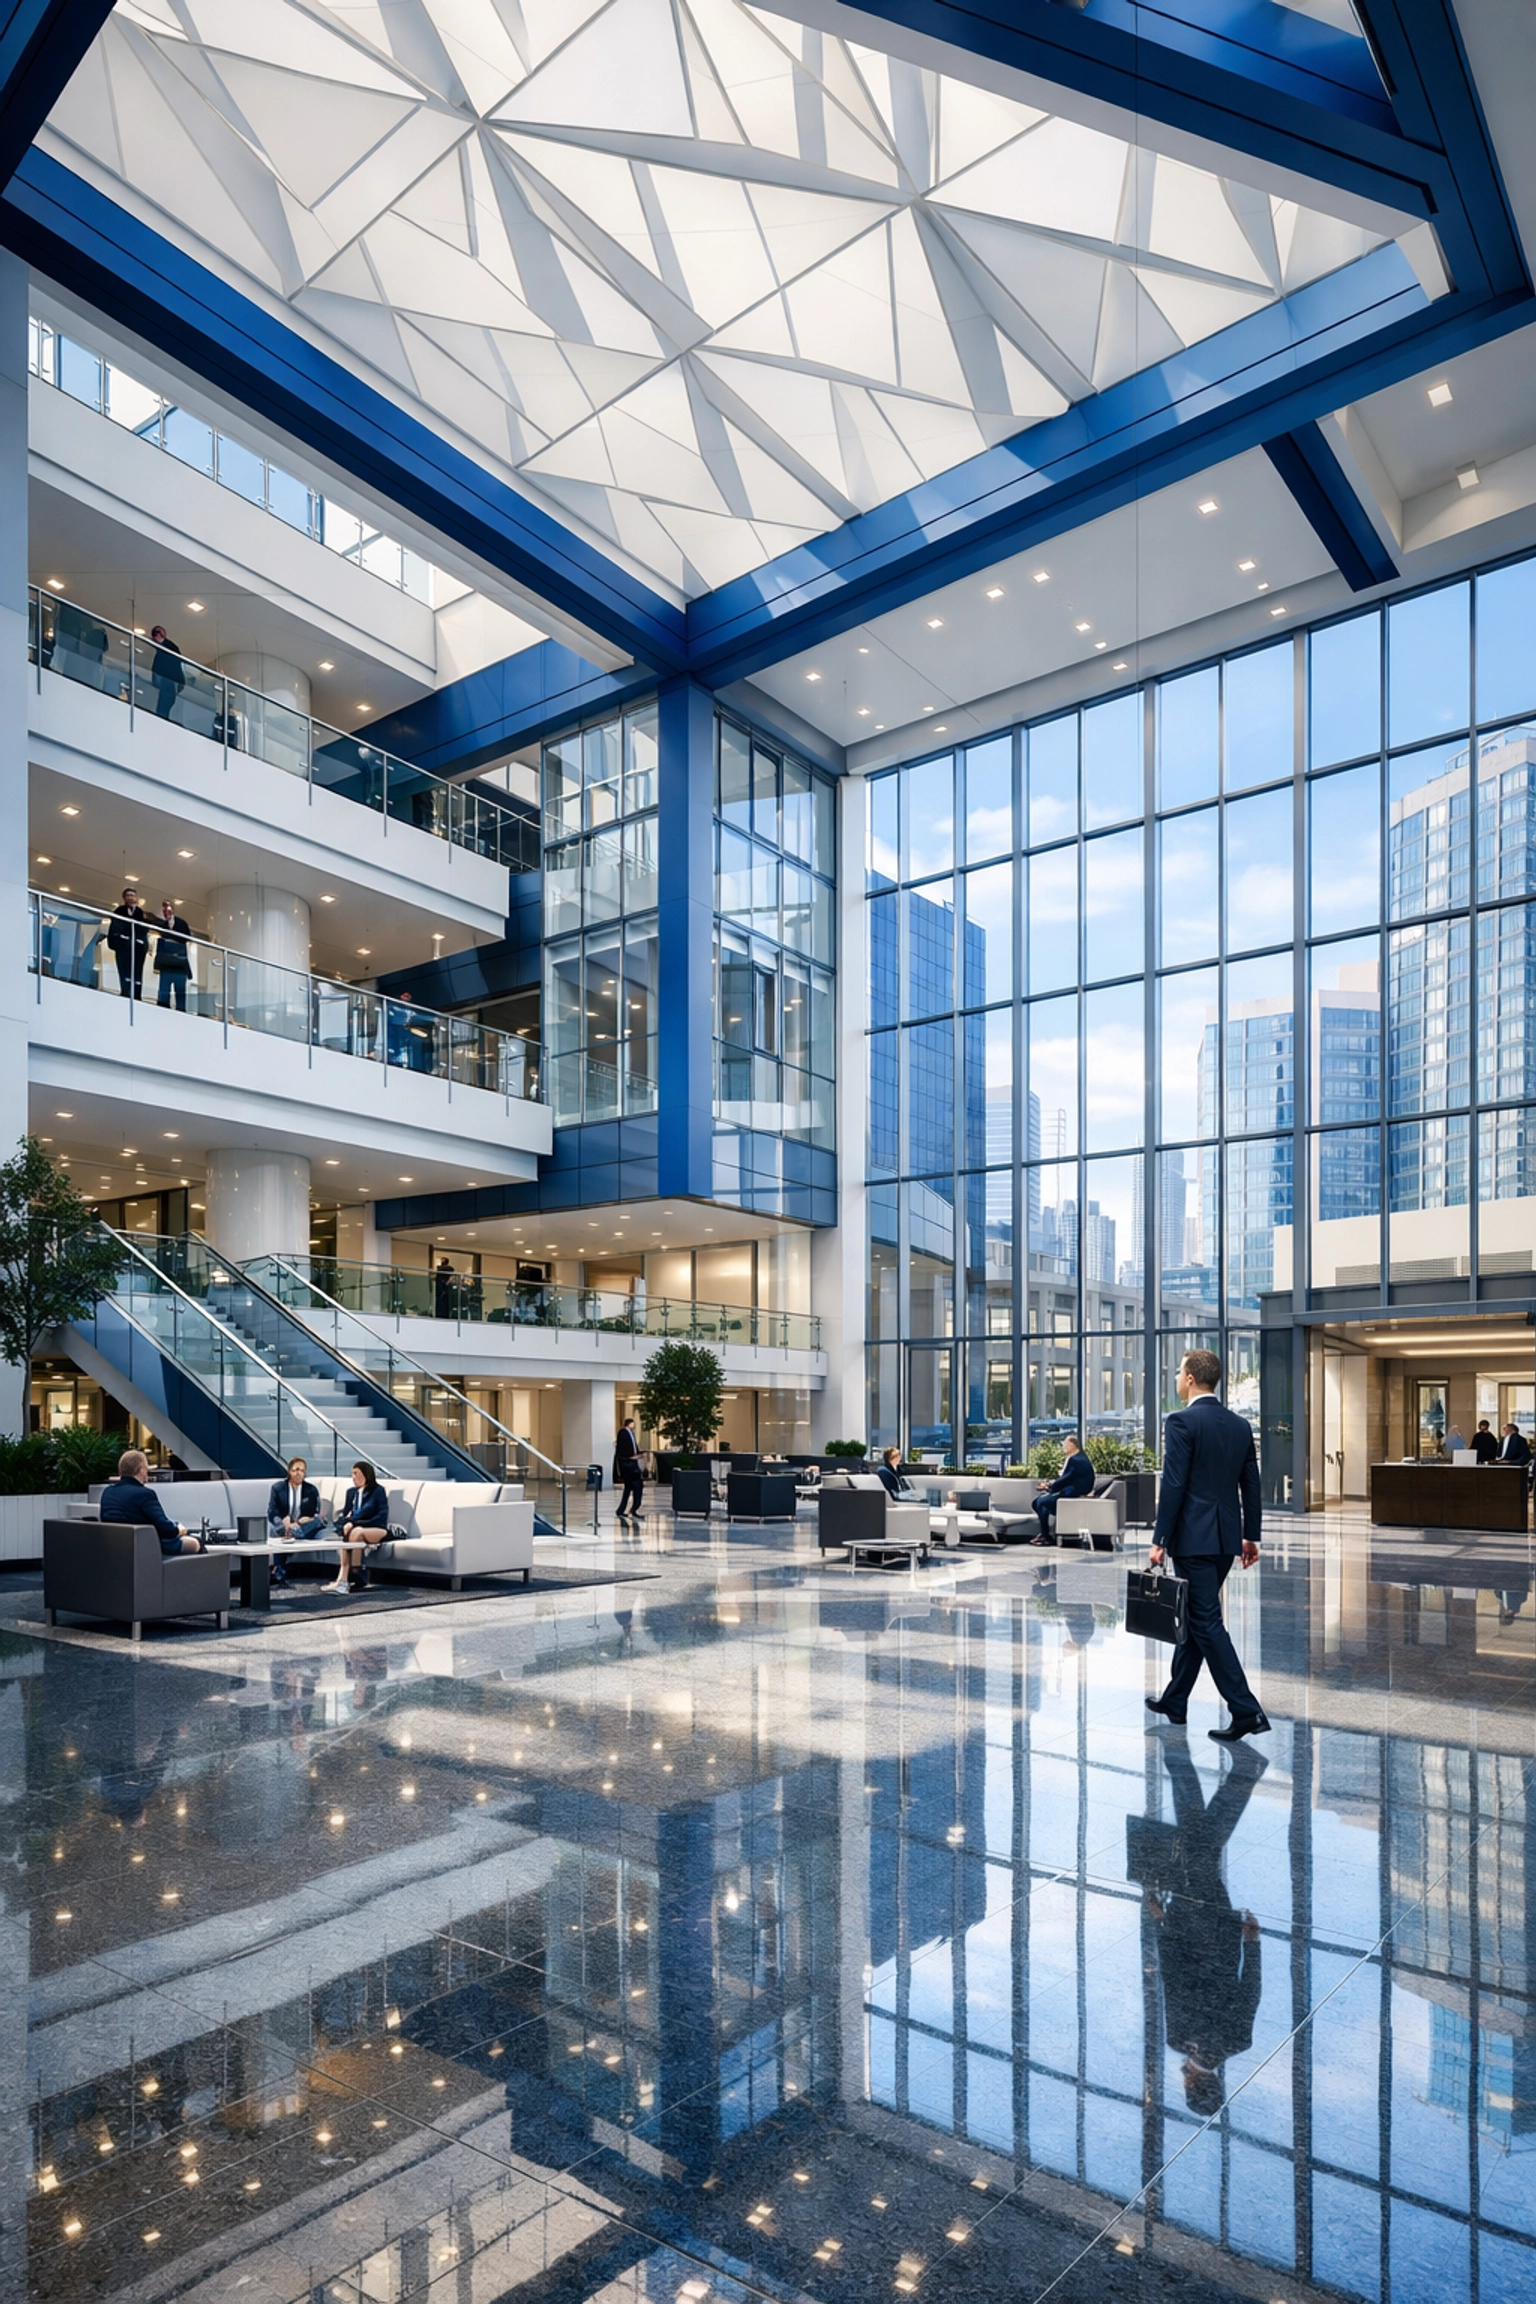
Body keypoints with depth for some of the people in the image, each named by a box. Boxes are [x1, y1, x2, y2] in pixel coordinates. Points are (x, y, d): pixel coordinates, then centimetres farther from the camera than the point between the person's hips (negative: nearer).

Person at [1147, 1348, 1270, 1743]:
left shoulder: (1181, 1421, -13)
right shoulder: (1240, 1425, 8)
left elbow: (1173, 1485, -17)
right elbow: (1251, 1485, 12)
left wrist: (1160, 1540, -12)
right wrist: (1251, 1535, 20)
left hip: (1193, 1537, -8)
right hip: (1226, 1537, 8)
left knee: (1206, 1622, -2)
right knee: (1195, 1618, 16)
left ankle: (1246, 1711, -5)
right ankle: (1174, 1700, 26)